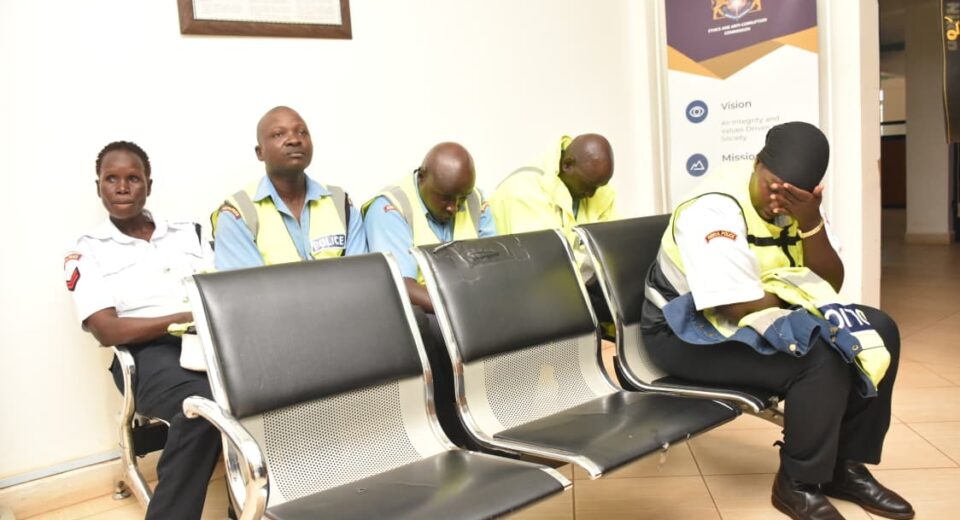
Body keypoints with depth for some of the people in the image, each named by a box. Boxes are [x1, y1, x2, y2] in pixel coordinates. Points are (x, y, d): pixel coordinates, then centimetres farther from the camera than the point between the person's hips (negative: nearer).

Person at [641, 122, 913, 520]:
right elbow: (738, 306, -29)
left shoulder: (794, 206, 2)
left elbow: (831, 283, -4)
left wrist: (811, 223, -20)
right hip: (692, 333, -9)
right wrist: (800, 291, -12)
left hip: (761, 318, 9)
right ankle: (798, 484, -5)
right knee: (823, 359, -27)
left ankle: (846, 466, 9)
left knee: (879, 330, 0)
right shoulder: (716, 210, -24)